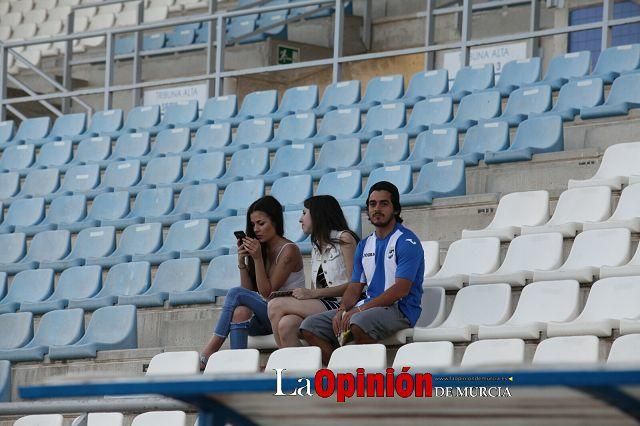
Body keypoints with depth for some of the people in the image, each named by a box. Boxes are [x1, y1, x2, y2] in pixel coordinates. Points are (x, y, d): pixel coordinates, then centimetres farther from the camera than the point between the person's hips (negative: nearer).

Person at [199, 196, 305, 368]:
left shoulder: (289, 250, -7)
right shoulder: (262, 250, 14)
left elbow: (267, 293, -11)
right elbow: (249, 290, 6)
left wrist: (257, 258, -17)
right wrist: (242, 261, -5)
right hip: (265, 319, 6)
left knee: (236, 294, -23)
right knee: (241, 311, -29)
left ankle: (208, 354, -26)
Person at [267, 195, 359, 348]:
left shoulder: (344, 238, 2)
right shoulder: (316, 246, 28)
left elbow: (353, 284, -9)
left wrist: (313, 293, -15)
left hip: (339, 305, -6)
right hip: (319, 306, 6)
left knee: (275, 306, -20)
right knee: (286, 325, -27)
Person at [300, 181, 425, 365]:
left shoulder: (407, 242, -6)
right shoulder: (364, 245, 19)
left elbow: (401, 289, -16)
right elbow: (355, 287, 15)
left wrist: (360, 309, -21)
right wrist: (342, 310, -8)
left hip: (400, 310, -8)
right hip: (369, 307, 8)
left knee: (359, 322, -39)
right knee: (310, 326, -5)